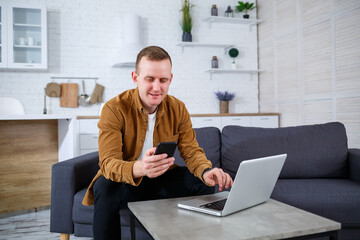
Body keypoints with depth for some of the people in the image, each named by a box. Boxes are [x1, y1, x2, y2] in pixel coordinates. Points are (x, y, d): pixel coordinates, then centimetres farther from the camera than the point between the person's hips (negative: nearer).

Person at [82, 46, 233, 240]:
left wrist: (206, 171, -31)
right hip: (124, 180, -3)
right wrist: (139, 168, -50)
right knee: (106, 189, -35)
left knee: (203, 184, -18)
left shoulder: (178, 109, -5)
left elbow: (191, 151, -6)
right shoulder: (114, 109, -18)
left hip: (162, 179, 4)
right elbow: (108, 163, -26)